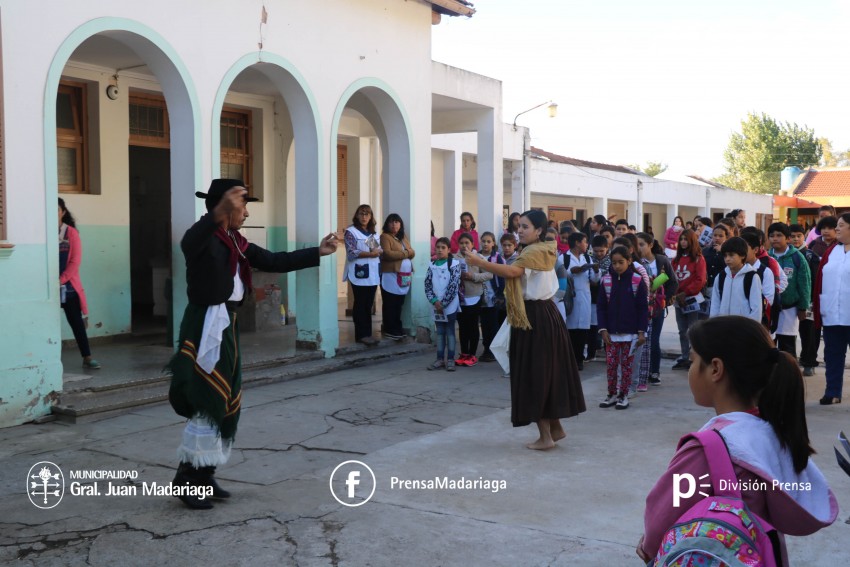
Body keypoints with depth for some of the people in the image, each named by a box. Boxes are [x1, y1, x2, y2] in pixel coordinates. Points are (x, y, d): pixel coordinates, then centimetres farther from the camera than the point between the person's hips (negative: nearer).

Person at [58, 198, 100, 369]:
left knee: (76, 322, 2)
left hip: (68, 286, 0)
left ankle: (87, 358, 5)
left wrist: (60, 280, -12)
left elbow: (75, 261, -4)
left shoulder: (71, 233, 1)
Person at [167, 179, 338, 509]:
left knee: (225, 403, 12)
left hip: (226, 324, 9)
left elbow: (274, 262, 17)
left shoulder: (236, 242, 13)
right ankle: (187, 480, 8)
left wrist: (317, 252, 16)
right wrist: (220, 212, -53)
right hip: (206, 326, -9)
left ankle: (203, 476, 22)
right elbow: (189, 243, -38)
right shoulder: (204, 237, -14)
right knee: (207, 403, -4)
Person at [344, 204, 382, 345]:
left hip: (373, 274, 6)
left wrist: (378, 251, -6)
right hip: (359, 274, -6)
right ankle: (362, 335, 2)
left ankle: (367, 333, 13)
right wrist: (370, 254, -16)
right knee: (360, 305, -2)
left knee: (369, 304, 8)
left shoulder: (374, 233, 17)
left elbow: (381, 250, 17)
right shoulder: (351, 231, -5)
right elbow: (351, 253, -14)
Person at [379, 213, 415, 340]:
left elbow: (412, 252, 14)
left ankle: (397, 329, 17)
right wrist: (404, 254, -7)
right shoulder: (385, 237, -4)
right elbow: (387, 254, -17)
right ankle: (390, 330, 0)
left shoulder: (403, 237, 20)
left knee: (399, 304, 10)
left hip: (405, 275, 7)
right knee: (390, 305, -4)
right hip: (391, 275, -7)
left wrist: (406, 252, -9)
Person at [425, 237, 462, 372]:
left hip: (450, 305, -4)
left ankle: (450, 359, 7)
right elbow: (427, 284, 5)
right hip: (437, 305, 4)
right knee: (440, 332, 9)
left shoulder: (454, 264, -6)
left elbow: (453, 285, -12)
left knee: (450, 331, 2)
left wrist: (444, 303, -13)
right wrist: (435, 301, -8)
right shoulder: (432, 265, 8)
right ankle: (440, 359, 14)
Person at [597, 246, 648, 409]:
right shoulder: (606, 280, -1)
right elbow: (601, 306, 3)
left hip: (630, 332, -2)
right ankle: (612, 394, 17)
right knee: (611, 364, 5)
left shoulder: (637, 281, -6)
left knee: (626, 365, 6)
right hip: (611, 332, 2)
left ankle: (623, 395, 15)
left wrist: (642, 331, -6)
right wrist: (603, 329, -4)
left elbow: (643, 308, -3)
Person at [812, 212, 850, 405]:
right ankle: (832, 392, 18)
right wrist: (818, 309, 2)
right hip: (831, 314, 5)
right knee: (832, 355, 11)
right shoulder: (831, 251, 10)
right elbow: (820, 280, 8)